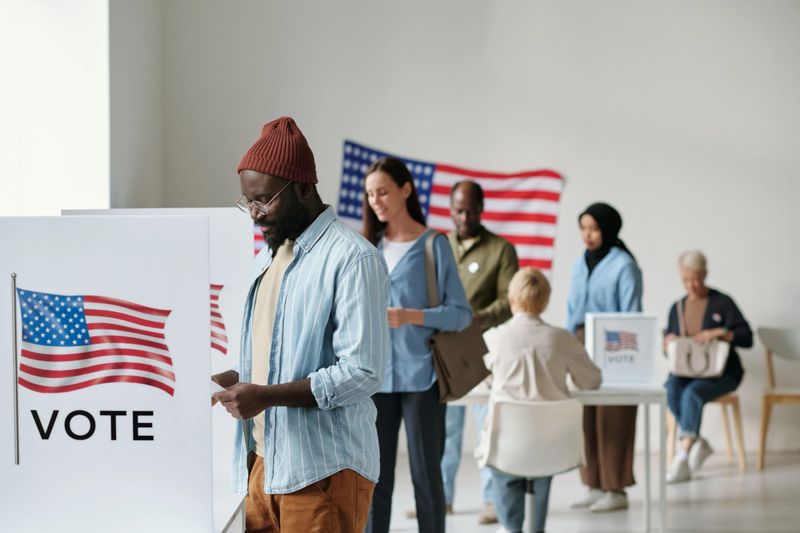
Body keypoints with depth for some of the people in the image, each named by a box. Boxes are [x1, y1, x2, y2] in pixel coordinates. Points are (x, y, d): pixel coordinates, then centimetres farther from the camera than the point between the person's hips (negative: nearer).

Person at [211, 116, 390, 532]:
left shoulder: (352, 258, -11)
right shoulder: (267, 257, 17)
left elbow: (363, 372, -18)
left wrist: (267, 396, -22)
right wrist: (234, 380, 4)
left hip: (322, 471, -7)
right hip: (264, 463, 7)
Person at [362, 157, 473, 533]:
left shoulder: (434, 245, -2)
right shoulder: (367, 247, 10)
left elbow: (462, 313, -6)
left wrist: (411, 316, -18)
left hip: (420, 375, -4)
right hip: (375, 375, 4)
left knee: (426, 475, 2)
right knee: (375, 478, 5)